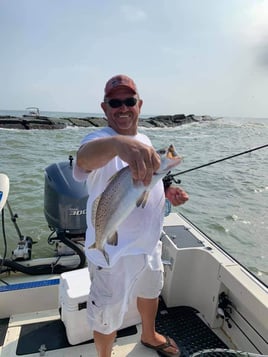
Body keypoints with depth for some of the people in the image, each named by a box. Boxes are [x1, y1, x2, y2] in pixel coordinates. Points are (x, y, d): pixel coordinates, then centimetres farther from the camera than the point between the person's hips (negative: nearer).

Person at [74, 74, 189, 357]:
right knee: (108, 315, 14)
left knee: (150, 291, 30)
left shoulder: (144, 140, 4)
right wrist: (116, 143, -67)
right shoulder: (100, 138, -20)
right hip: (113, 251, -7)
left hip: (149, 242, 8)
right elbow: (84, 157, -46)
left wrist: (168, 191, -3)